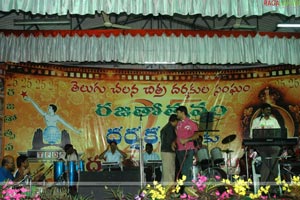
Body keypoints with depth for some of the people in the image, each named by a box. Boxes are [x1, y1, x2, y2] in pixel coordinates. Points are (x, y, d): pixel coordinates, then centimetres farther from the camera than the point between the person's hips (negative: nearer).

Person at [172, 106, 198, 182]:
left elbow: (197, 135, -10)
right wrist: (174, 142, 6)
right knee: (182, 170, 10)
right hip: (179, 150, 7)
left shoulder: (191, 123, -5)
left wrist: (186, 140, -21)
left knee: (186, 170, -12)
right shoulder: (178, 124, 17)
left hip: (188, 150, -7)